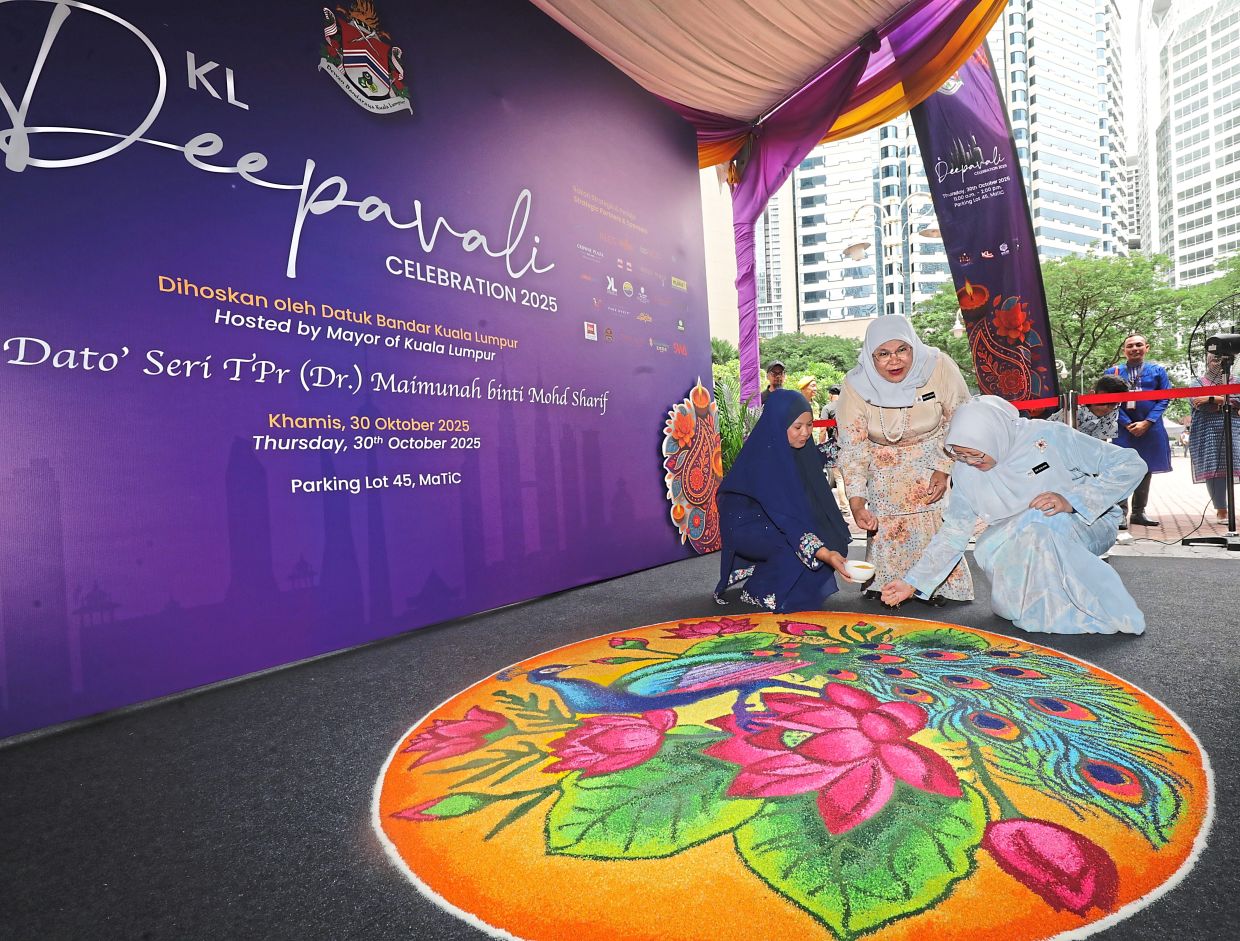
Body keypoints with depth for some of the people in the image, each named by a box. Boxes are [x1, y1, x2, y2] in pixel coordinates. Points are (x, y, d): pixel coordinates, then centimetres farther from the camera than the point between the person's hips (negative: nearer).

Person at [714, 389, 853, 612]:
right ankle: (760, 594, -4)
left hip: (771, 520, 8)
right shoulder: (764, 457, -28)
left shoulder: (800, 449, -4)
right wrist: (825, 554, -40)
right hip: (745, 525, -8)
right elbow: (784, 514, -34)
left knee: (828, 538, -7)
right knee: (799, 547, -28)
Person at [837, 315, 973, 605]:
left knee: (937, 524, -10)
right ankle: (883, 583, 12)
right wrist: (857, 502, -28)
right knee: (885, 527, -8)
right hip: (884, 469, 0)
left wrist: (944, 469, -14)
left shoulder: (939, 368, -22)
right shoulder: (856, 385, -21)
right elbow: (852, 447, -19)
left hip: (931, 459, 0)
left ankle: (939, 586, 8)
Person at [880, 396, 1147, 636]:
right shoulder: (964, 470, -8)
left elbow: (1131, 464, -14)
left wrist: (1070, 500, -28)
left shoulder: (1049, 436, -19)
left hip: (1090, 523, -3)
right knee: (989, 548, -30)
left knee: (1038, 526, -36)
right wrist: (913, 582, -9)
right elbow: (953, 532, -2)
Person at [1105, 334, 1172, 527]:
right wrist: (1127, 424, -10)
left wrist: (1147, 422, -11)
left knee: (1145, 470, 7)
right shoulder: (1113, 372, 5)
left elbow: (1165, 398, 1)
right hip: (1123, 428, -2)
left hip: (1150, 429, 2)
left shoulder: (1158, 371, 8)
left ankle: (1138, 513, 16)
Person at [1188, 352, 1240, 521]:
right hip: (1208, 432, -1)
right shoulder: (1199, 381, 14)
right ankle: (1221, 510, 1)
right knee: (1213, 469, -6)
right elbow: (1195, 401, -6)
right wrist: (1226, 401, -4)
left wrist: (1212, 399, -7)